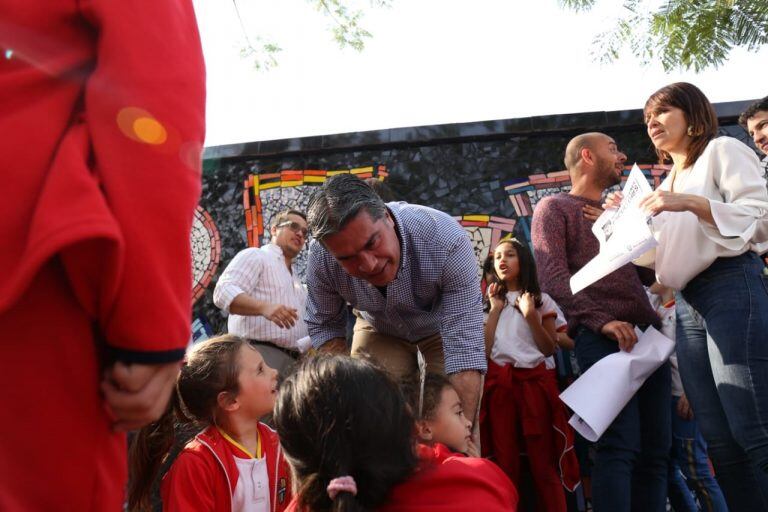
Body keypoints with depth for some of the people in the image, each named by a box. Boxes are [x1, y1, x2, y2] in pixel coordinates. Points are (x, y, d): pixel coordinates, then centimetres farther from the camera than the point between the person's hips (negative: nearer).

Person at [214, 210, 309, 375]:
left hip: (294, 361, 8)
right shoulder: (255, 255, 5)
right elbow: (224, 292, -13)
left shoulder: (296, 281, 32)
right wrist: (264, 307, -28)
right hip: (260, 354, -8)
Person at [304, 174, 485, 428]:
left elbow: (464, 347, -39)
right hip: (379, 329, 2)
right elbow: (323, 326, -10)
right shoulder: (322, 257, -29)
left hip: (443, 325, -2)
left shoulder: (447, 241, -39)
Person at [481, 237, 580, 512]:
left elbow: (549, 349, 1)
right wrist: (495, 309, 1)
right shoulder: (492, 301, 15)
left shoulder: (541, 301, 8)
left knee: (544, 461, -3)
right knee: (505, 462, 4)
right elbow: (484, 348, 2)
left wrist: (531, 316, -9)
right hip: (499, 384, 2)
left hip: (535, 381, -2)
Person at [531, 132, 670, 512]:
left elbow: (649, 274, 26)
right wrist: (602, 320, -20)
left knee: (655, 451, 4)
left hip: (647, 335, 7)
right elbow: (553, 278, -8)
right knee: (620, 447, -16)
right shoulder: (554, 208, 7)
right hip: (602, 337, -7)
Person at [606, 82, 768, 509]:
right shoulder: (669, 183, 27)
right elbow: (659, 256, 24)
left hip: (732, 289, -8)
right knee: (721, 442, 3)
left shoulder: (723, 150, 5)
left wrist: (692, 204, -16)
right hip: (689, 306, 8)